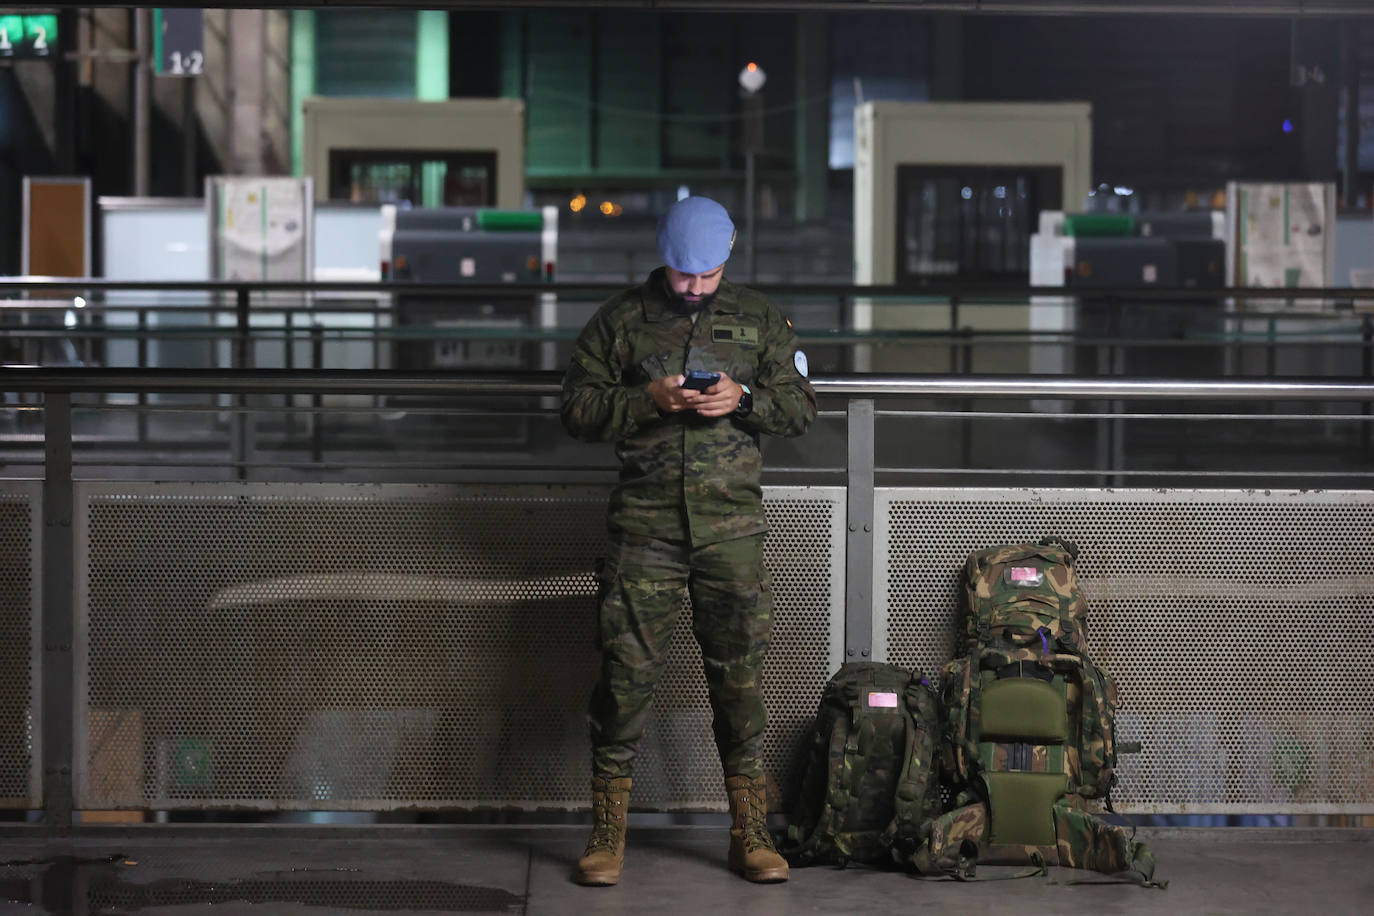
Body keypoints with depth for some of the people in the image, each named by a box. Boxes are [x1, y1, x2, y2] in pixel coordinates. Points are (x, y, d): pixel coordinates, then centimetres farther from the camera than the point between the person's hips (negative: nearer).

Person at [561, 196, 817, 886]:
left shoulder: (758, 320, 10)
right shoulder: (620, 320, 5)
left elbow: (802, 407, 10)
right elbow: (577, 409, 2)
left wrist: (743, 399, -10)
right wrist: (647, 399, -14)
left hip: (731, 525, 1)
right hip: (643, 524, -1)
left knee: (739, 674, 2)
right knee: (626, 672, -4)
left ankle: (749, 834, 11)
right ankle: (607, 832, 5)